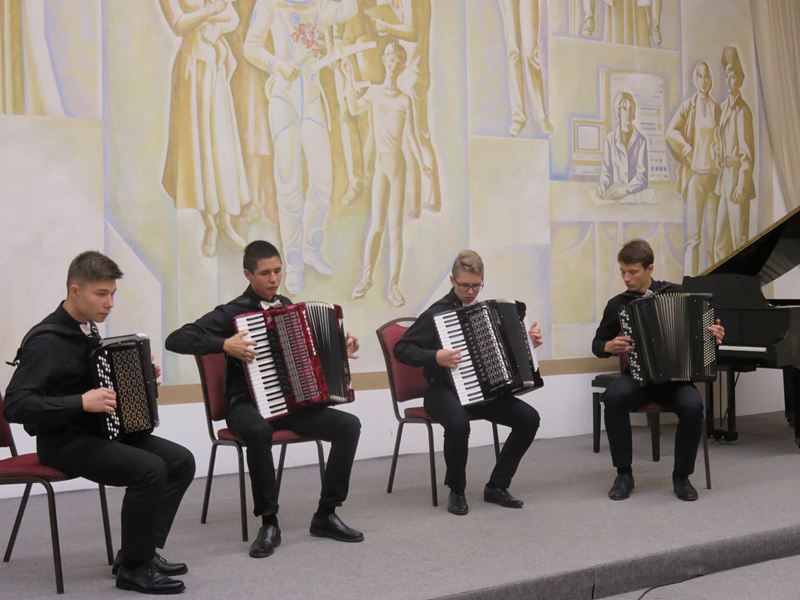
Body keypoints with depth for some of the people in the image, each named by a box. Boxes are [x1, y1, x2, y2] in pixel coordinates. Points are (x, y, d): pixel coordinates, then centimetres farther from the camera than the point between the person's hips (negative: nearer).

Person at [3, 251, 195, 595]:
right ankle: (133, 568, -11)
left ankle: (142, 550, 5)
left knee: (181, 461, -3)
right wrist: (82, 402, -32)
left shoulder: (86, 330, 9)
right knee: (149, 469, -28)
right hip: (63, 442, -9)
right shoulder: (46, 341, -19)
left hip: (99, 431, 9)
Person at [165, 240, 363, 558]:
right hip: (249, 405, -6)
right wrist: (224, 344, -26)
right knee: (258, 431, -40)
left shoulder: (286, 305, 12)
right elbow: (176, 340, -16)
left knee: (349, 425, -15)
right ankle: (269, 523, -25)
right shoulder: (233, 313, -7)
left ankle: (326, 515, -7)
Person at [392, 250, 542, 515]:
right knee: (458, 423, -38)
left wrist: (528, 342, 11)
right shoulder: (437, 314, -7)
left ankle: (496, 486, -1)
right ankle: (456, 492, -12)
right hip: (444, 391, -6)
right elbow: (401, 349, -11)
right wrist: (435, 357, -25)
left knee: (529, 417, -14)